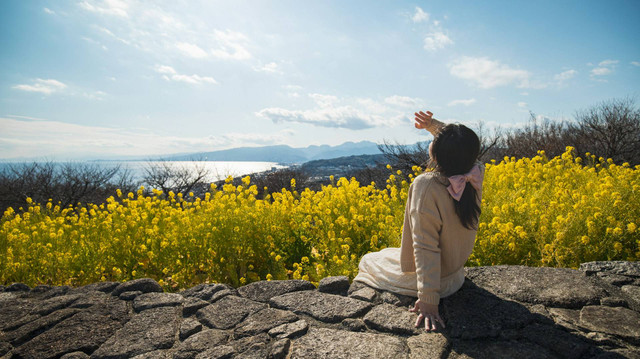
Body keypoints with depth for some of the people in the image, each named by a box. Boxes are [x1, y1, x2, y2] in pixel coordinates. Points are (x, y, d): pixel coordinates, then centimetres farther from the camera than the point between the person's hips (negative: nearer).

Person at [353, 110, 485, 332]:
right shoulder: (476, 175, -14)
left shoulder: (426, 185, -33)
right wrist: (432, 125, 1)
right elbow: (463, 147, 10)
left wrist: (428, 301, -29)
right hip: (455, 275, 7)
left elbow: (425, 248, -33)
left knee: (369, 261, 22)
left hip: (426, 278, -6)